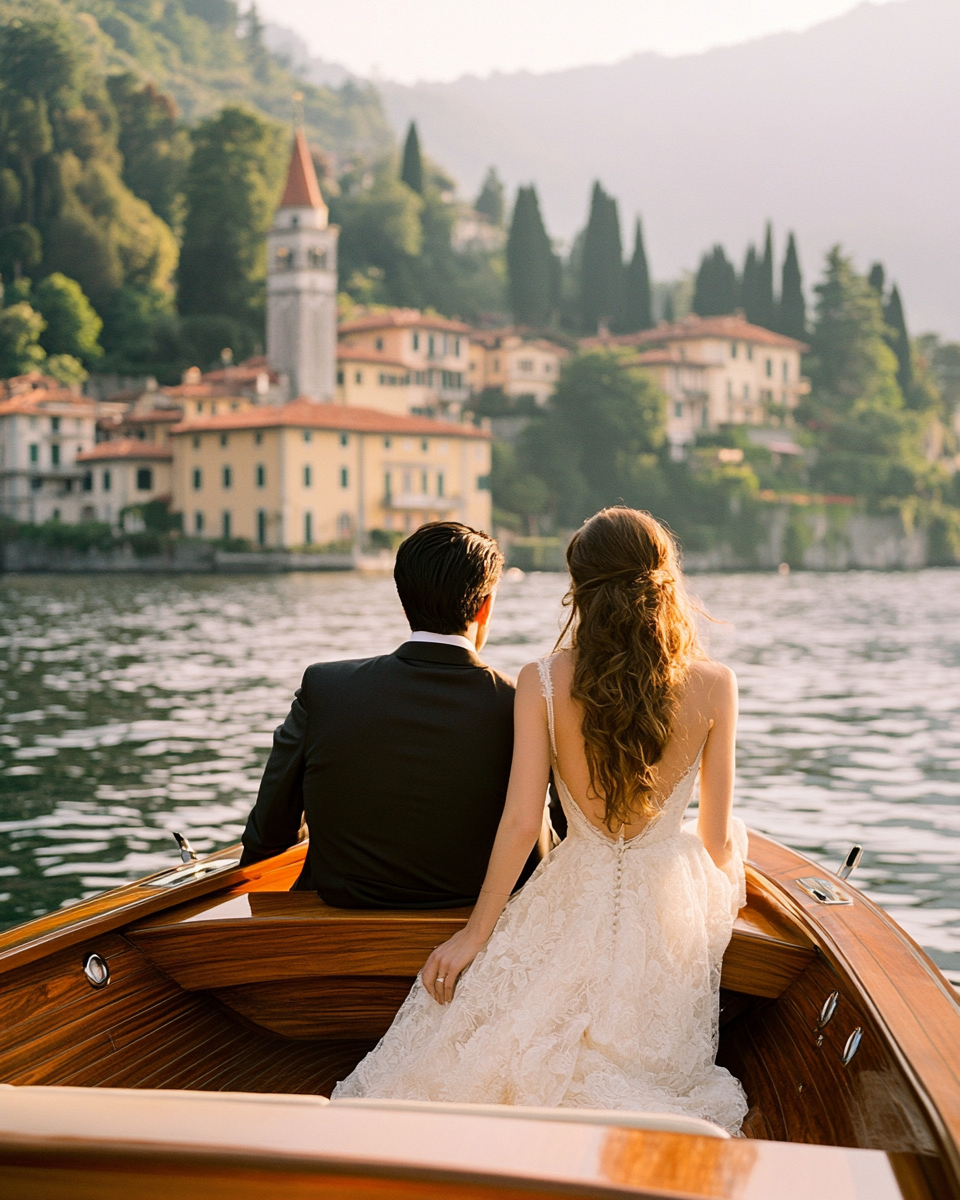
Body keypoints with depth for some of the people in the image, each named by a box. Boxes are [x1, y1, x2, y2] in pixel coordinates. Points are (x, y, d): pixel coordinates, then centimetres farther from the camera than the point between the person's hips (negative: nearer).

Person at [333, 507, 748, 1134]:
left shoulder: (542, 682, -10)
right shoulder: (715, 685, -8)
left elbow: (522, 822, -11)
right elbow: (717, 839, -1)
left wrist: (476, 932, 1)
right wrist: (727, 887, 22)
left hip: (573, 907, 1)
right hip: (671, 910, 0)